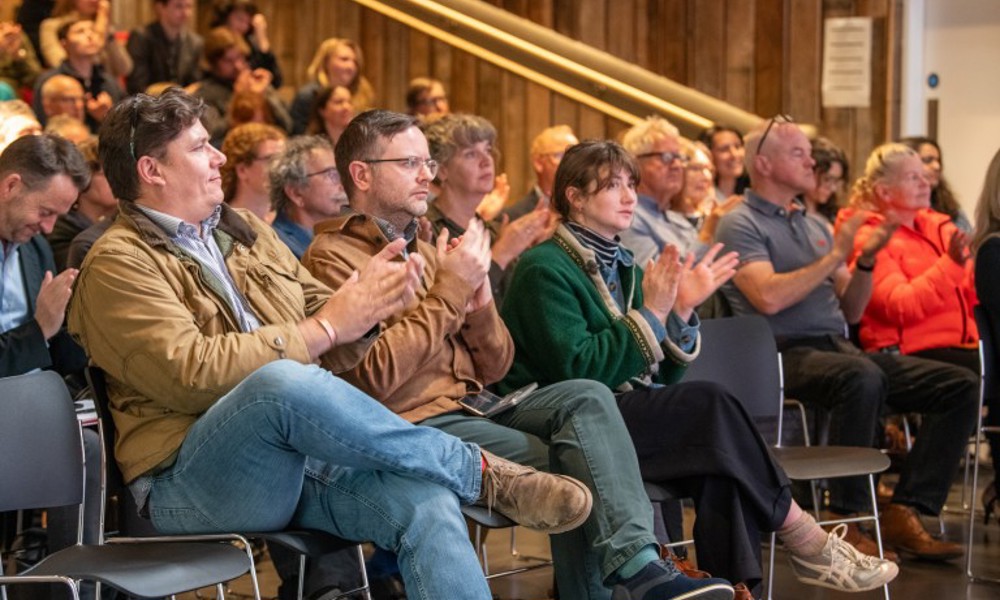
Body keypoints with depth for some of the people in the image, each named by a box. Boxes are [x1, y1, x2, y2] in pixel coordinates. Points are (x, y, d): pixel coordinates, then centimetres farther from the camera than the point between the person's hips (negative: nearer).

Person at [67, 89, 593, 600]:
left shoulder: (245, 230, 20)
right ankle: (479, 470, -19)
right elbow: (192, 374, -18)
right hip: (190, 485, -6)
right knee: (282, 381, -36)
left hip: (304, 448, 6)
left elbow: (329, 330, 21)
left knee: (425, 501, -25)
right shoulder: (118, 264, -2)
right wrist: (323, 329, -13)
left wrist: (366, 302, -3)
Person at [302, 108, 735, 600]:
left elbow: (493, 369, 17)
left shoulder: (422, 248, 20)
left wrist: (479, 302, -4)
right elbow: (374, 376, -20)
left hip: (474, 407, 7)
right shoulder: (332, 258, -5)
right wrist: (450, 289, -14)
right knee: (568, 465, -23)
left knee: (586, 397, -19)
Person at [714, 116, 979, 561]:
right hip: (785, 353, -8)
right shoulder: (740, 225, 0)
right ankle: (848, 519, -29)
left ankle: (904, 513, -13)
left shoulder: (813, 225, 23)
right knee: (863, 377, -40)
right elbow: (769, 298, -18)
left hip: (840, 348, 8)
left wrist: (865, 261, 2)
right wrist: (835, 256, -9)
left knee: (961, 386, -7)